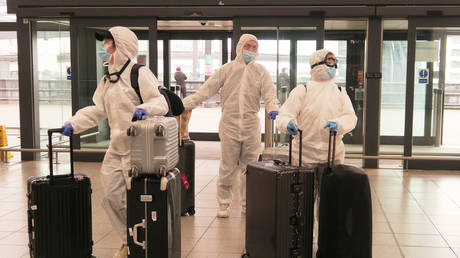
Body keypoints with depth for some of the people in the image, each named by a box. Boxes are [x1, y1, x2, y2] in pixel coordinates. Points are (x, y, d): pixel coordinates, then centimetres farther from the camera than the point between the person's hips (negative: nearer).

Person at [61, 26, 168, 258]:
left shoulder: (140, 74, -9)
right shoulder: (108, 79, 15)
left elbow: (161, 102, -14)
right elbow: (97, 110, 14)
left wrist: (145, 109, -34)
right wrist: (74, 124, 1)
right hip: (116, 148, 8)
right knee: (112, 196, 7)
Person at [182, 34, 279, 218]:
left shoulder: (261, 72, 8)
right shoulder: (227, 69, 5)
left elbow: (269, 92, -2)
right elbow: (206, 90, 1)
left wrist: (272, 108, -24)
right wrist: (183, 104, -8)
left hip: (251, 126, 1)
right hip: (229, 125, -1)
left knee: (250, 168, 7)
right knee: (227, 168, 2)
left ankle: (247, 204, 20)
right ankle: (223, 204, 15)